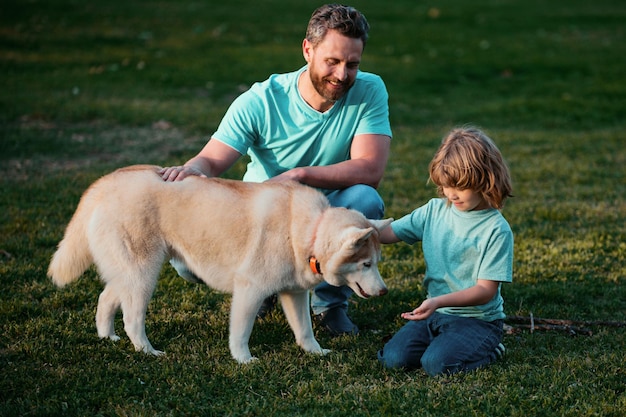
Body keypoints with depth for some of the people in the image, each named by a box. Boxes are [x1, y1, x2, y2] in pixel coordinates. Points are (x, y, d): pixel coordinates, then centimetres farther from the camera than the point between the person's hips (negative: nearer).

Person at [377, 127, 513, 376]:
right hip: (435, 312, 5)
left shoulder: (496, 230, -13)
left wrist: (439, 301, -29)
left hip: (477, 319, -5)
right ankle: (445, 340, 10)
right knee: (394, 358, -16)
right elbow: (388, 233, 5)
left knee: (436, 363, -28)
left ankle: (488, 350, 2)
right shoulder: (434, 210, 4)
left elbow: (486, 290, -16)